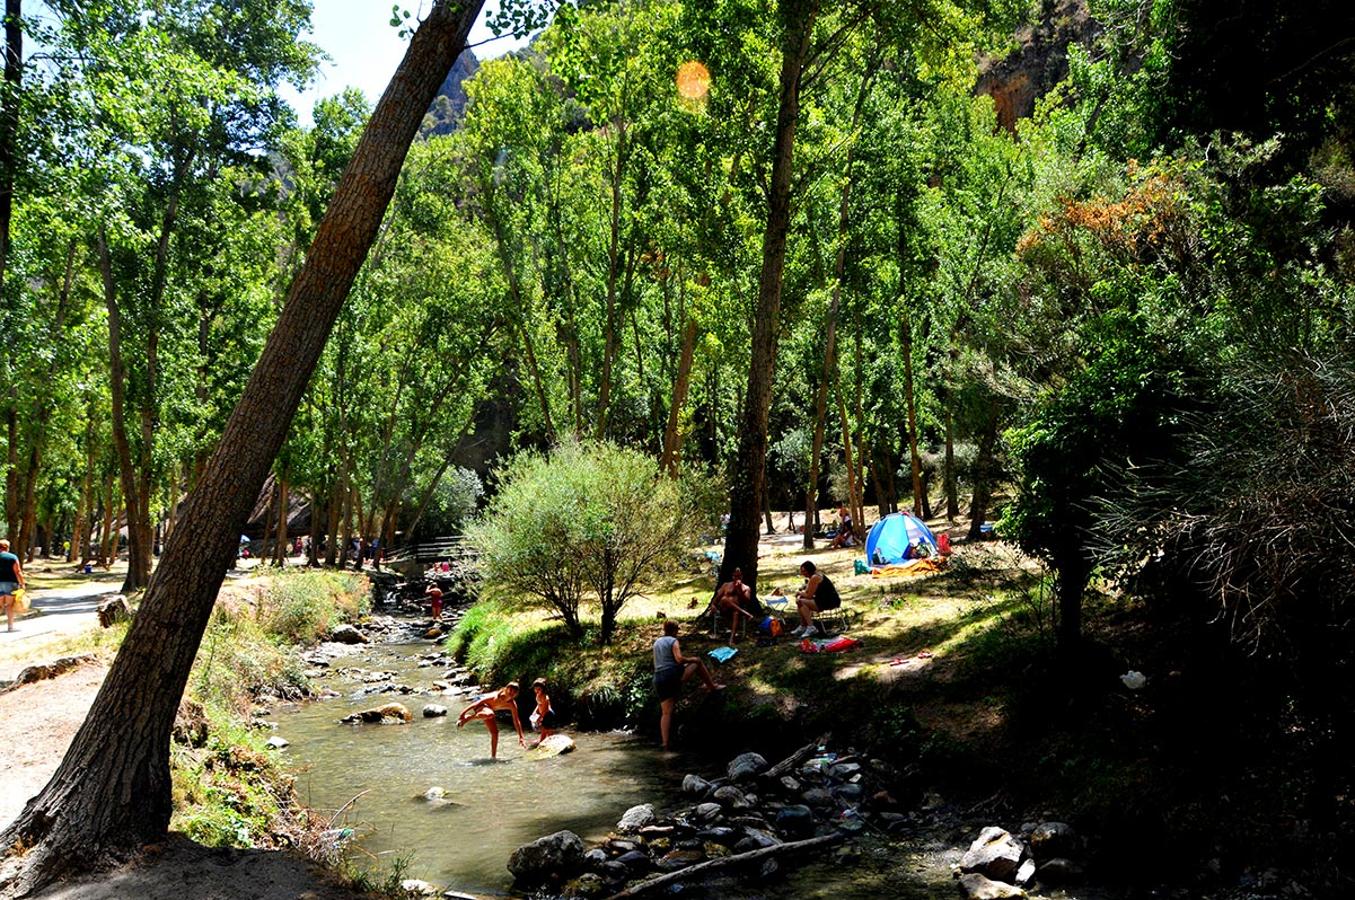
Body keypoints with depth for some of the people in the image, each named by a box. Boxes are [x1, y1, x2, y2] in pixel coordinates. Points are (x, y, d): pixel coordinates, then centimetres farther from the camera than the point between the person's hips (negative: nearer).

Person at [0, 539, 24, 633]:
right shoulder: (13, 557, -1)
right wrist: (22, 584, -3)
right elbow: (18, 572, -6)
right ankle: (10, 625, 2)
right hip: (11, 583, -1)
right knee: (10, 605, 2)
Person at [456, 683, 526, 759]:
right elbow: (477, 703, -32)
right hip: (479, 707, -7)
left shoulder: (512, 705, -13)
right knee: (490, 714, -40)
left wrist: (520, 737, 0)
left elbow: (516, 721, -1)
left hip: (488, 709, 7)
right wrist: (462, 714, -35)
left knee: (495, 732, 0)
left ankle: (493, 756, 13)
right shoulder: (495, 697, -33)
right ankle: (467, 718, -24)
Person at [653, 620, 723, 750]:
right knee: (698, 663, 14)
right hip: (673, 674, -6)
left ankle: (665, 743, -3)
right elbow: (679, 659, -16)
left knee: (666, 713, 6)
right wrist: (691, 659, 3)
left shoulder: (656, 643, 19)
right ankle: (713, 686, 21)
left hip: (658, 679, 6)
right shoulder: (673, 641, -2)